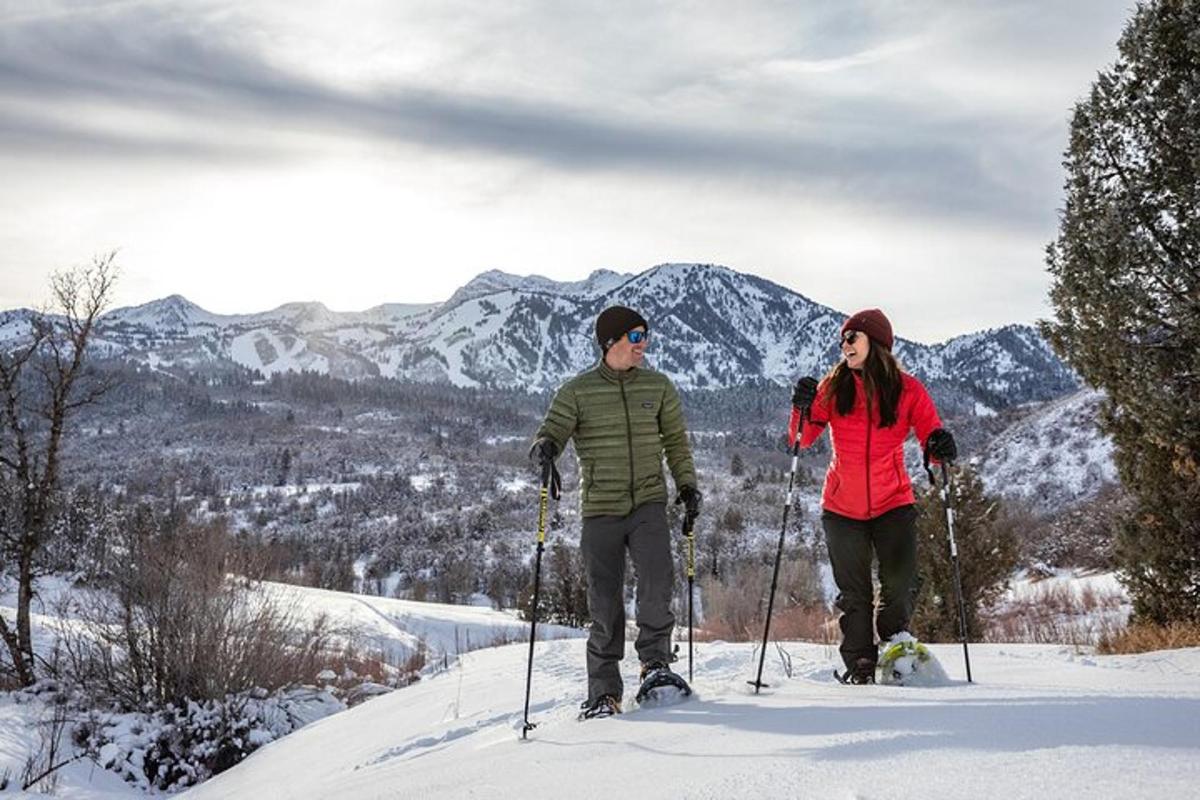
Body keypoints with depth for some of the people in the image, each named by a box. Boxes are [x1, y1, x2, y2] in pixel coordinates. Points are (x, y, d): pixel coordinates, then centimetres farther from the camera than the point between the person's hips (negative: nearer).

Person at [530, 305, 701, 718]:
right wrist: (545, 446, -27)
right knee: (604, 603, 1)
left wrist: (687, 484, 8)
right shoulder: (578, 390, 0)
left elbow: (676, 441, 17)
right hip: (600, 509, -1)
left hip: (648, 503, 1)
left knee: (657, 579, -21)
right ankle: (604, 691, 13)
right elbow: (551, 432, -4)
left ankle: (655, 658, 1)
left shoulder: (658, 386, 8)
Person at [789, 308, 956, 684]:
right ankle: (859, 666, 19)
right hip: (842, 508, 1)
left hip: (893, 504, -1)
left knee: (900, 585, -8)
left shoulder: (907, 390, -4)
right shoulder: (833, 387, -1)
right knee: (854, 595, 6)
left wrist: (940, 446, -30)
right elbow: (802, 439, -4)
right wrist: (803, 409, -23)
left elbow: (932, 434, -8)